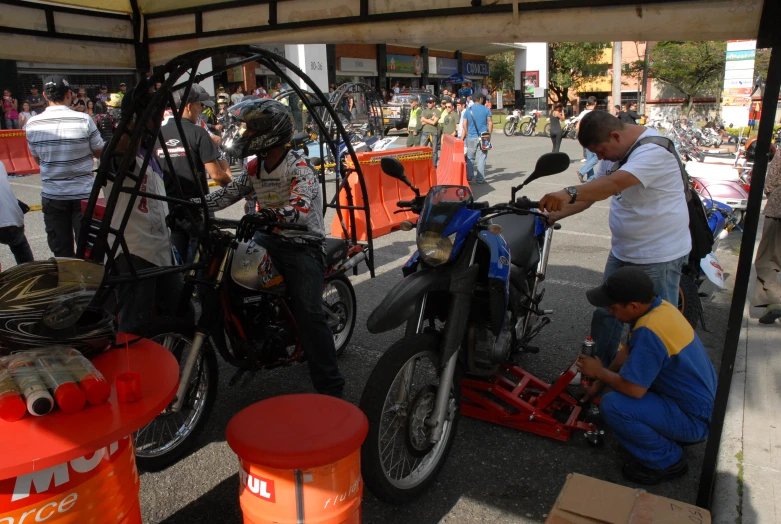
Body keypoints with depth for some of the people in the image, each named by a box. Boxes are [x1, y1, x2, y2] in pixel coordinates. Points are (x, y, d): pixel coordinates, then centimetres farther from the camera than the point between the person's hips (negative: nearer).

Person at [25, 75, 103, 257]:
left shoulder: (32, 124, -1)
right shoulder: (83, 120, -10)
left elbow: (37, 159, 10)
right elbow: (100, 153, 0)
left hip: (52, 196, 2)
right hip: (83, 194, -2)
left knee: (61, 253, 9)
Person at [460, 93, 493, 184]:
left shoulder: (468, 110, 3)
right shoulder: (486, 109, -1)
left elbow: (464, 124, 3)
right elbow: (490, 123, -2)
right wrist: (489, 134, 8)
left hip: (471, 137, 1)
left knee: (470, 158, 12)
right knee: (481, 159, 2)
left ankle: (469, 177, 12)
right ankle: (480, 179, 3)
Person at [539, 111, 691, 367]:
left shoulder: (652, 150, -24)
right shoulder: (614, 151, 5)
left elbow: (615, 183, -41)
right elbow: (594, 190, 9)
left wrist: (570, 193, -55)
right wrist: (558, 214, -2)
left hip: (658, 257, -9)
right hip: (623, 250, 9)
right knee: (606, 314, 16)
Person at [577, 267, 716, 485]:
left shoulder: (649, 331, -32)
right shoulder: (660, 306, -3)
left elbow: (634, 390, -29)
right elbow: (627, 351, 10)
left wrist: (599, 372, -11)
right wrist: (599, 383, 12)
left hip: (694, 418, -10)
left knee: (612, 406, -24)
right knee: (625, 372, 18)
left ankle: (668, 461, -1)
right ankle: (677, 433, 20)